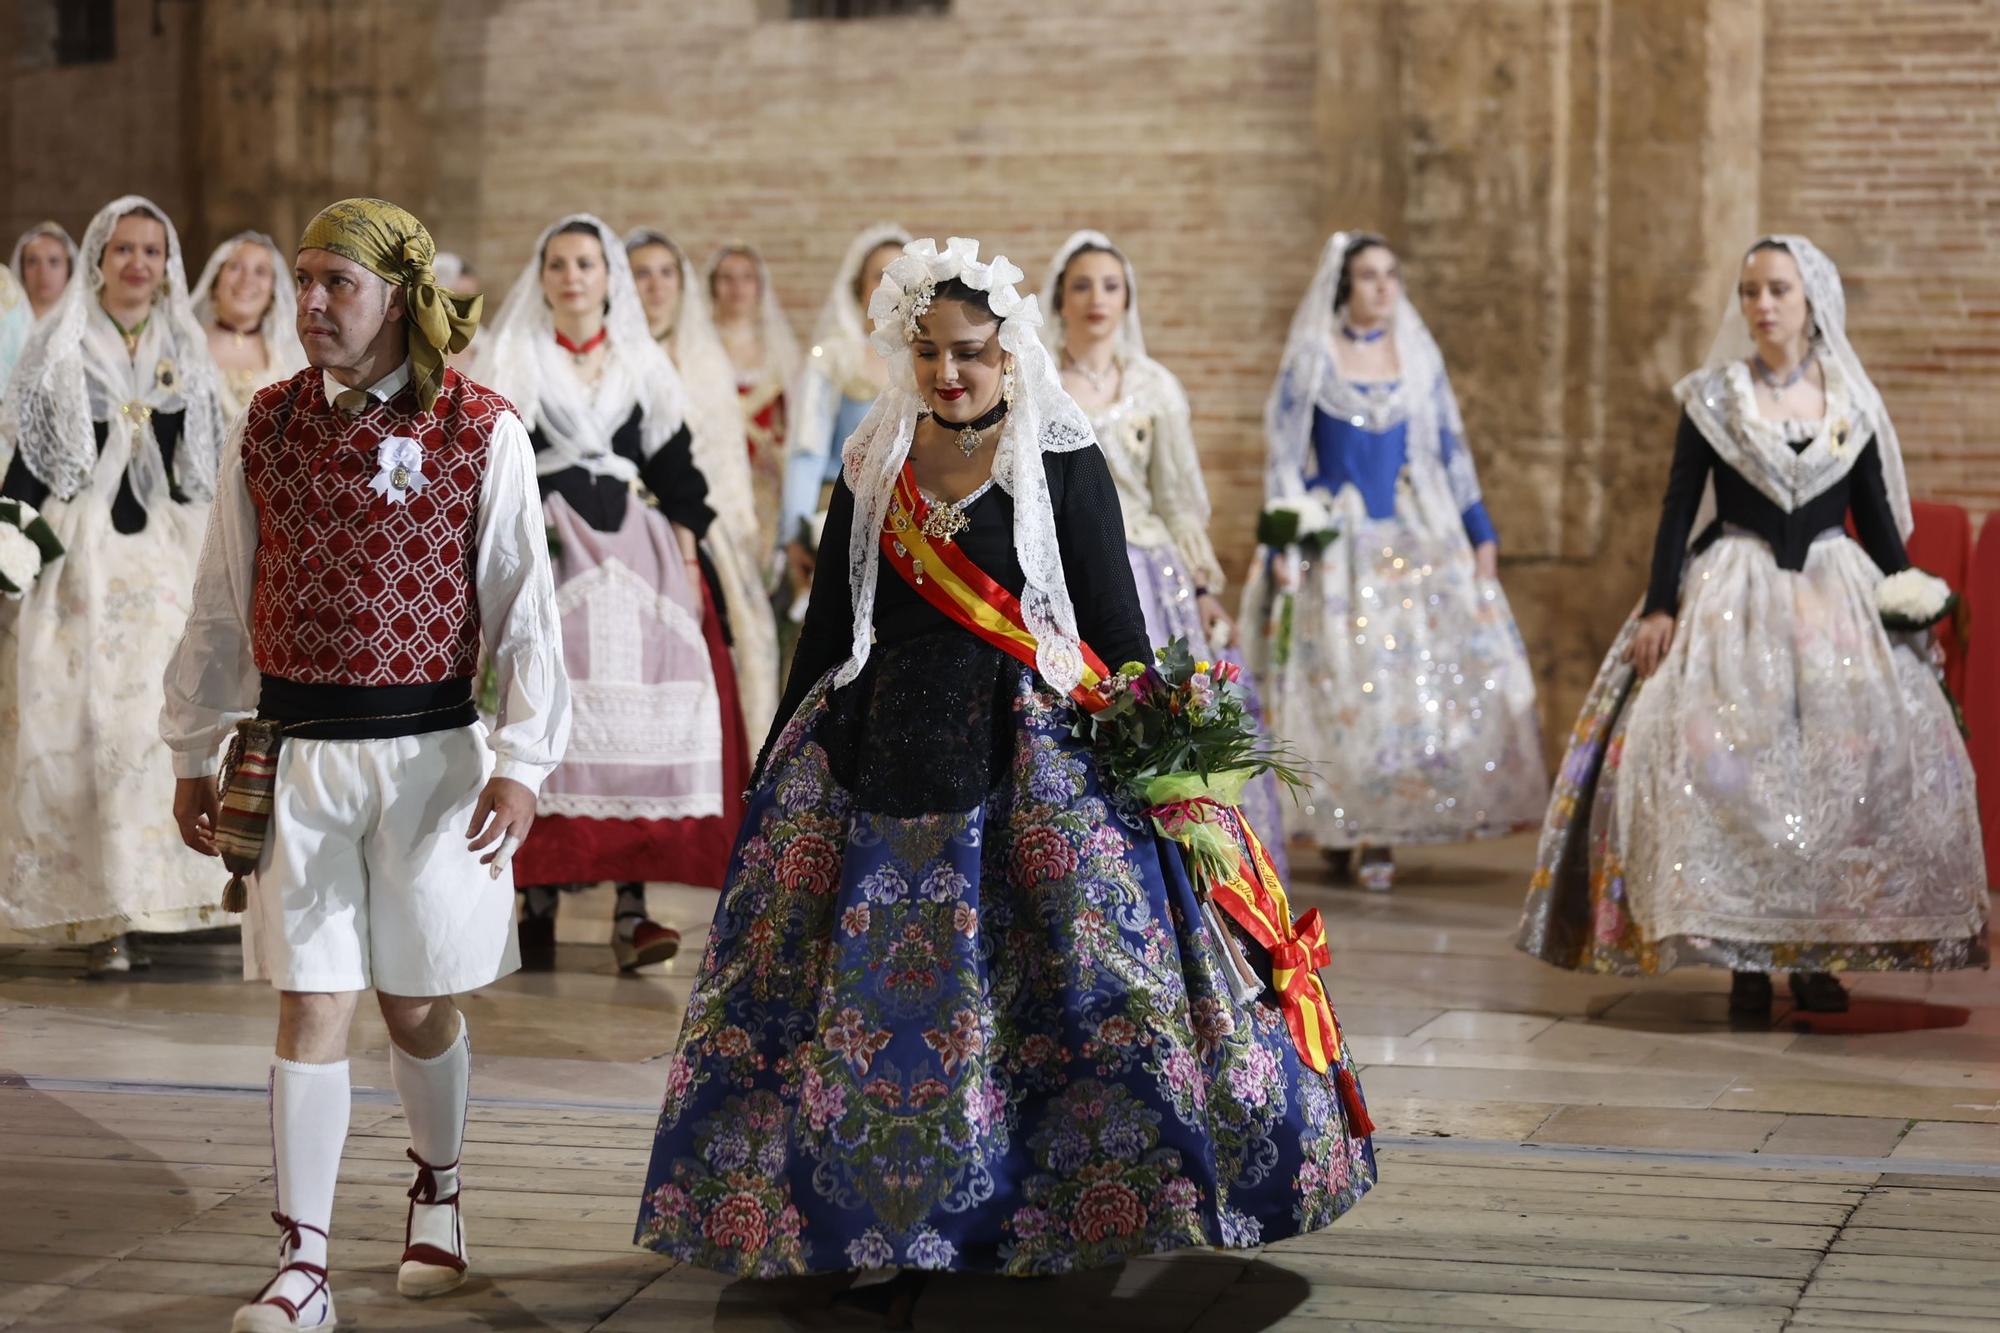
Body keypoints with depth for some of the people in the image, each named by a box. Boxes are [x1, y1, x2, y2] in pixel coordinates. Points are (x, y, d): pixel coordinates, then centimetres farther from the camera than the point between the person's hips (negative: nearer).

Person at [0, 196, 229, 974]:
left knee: (159, 722, -5)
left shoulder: (187, 353, 11)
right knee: (84, 727, -7)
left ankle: (152, 899, 6)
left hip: (165, 563, 3)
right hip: (78, 560, -2)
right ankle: (103, 916, -4)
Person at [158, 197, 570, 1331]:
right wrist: (193, 752, 12)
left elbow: (526, 608, -6)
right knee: (312, 1007, -1)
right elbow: (224, 603, 11)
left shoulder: (481, 430, -5)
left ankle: (440, 1188, 37)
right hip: (298, 756, 2)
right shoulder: (267, 426, 4)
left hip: (428, 749, -2)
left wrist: (521, 761, -14)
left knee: (419, 1006, 10)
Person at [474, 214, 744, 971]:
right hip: (543, 556, -1)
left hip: (635, 554, 2)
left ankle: (632, 910, -10)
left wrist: (688, 565, 5)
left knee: (641, 715, -9)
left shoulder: (645, 367, 15)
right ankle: (540, 901, -3)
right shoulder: (508, 362, 9)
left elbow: (676, 475, 13)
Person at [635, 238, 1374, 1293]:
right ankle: (901, 1240, 12)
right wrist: (777, 769, 16)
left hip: (1036, 761, -3)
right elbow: (828, 625, 16)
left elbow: (1116, 624, 0)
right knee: (884, 1002, 2)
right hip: (885, 758, 3)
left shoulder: (1063, 463, -1)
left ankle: (1063, 1214, 2)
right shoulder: (872, 467, 10)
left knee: (1076, 979, -9)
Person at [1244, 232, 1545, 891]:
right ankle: (1340, 828, 7)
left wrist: (1480, 533, 7)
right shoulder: (1311, 358, 0)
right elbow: (1284, 456, 0)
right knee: (1338, 682, -3)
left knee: (1417, 677, -4)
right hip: (1336, 540, -2)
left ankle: (1386, 834, 1)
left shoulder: (1417, 353, 8)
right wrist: (1282, 544, -8)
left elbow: (1451, 447, 11)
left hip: (1416, 538, 2)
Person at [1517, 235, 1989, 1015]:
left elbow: (1876, 514, 11)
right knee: (1725, 759, -13)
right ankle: (1743, 956, -7)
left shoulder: (1852, 402, 7)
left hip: (1837, 596, 2)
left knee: (1849, 760, -8)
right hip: (1734, 597, -2)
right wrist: (1659, 606, -6)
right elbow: (1680, 506, 2)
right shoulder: (1711, 396, 3)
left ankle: (1818, 953, 0)